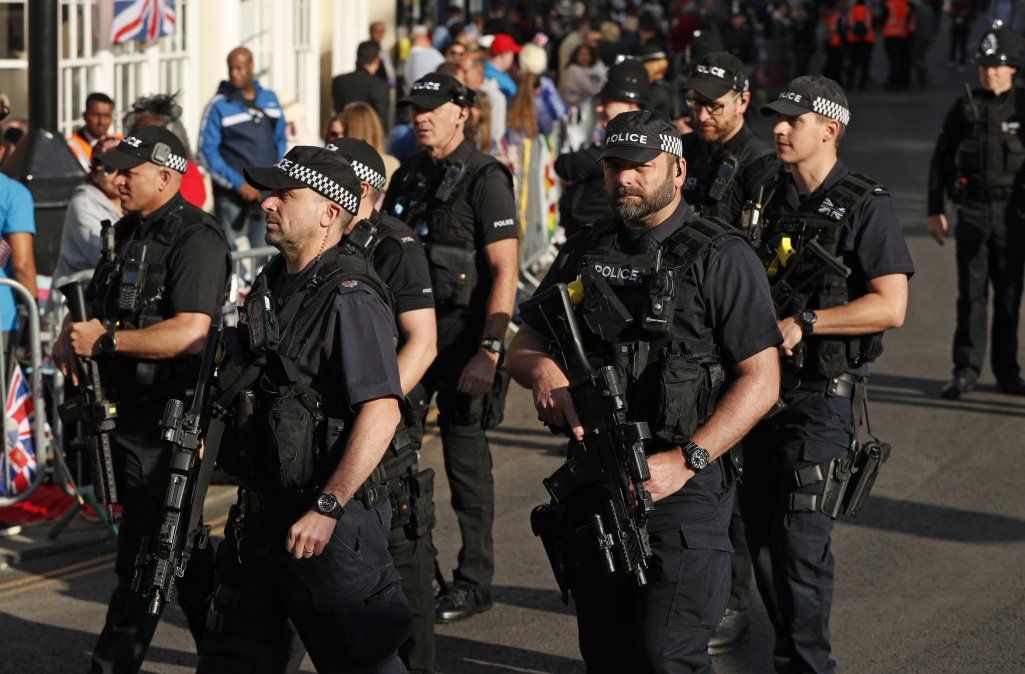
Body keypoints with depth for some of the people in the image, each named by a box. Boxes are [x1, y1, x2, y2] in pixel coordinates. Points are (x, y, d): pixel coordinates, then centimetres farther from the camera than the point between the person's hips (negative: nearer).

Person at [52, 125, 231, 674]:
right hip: (135, 413, 10)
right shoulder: (132, 231, 15)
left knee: (143, 555, -5)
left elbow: (191, 333, -26)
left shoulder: (195, 239, -15)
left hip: (170, 417, -10)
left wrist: (105, 340, -21)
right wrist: (77, 333, 3)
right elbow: (116, 313, 26)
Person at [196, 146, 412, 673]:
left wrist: (326, 510, -28)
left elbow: (382, 412, -26)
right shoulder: (271, 284, 12)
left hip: (331, 524, -9)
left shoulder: (349, 297, -18)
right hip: (258, 514, 9)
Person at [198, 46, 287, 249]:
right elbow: (207, 152, -7)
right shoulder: (219, 106, -4)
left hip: (268, 193, 4)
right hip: (232, 195, -4)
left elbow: (281, 139, 19)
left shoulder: (270, 99, 11)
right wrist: (238, 184, -13)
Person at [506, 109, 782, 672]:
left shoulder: (720, 258, -5)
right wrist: (542, 370, -9)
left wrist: (685, 461, -18)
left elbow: (761, 378, -9)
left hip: (682, 487, -6)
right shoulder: (584, 252, 13)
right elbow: (522, 345, 16)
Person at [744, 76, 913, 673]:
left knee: (802, 536, -11)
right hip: (763, 387, 7)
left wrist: (805, 322, -19)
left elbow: (890, 306, -15)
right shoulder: (771, 199, 13)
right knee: (762, 532, 10)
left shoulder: (866, 207, -9)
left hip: (825, 395, -7)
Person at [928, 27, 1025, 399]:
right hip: (972, 211, 0)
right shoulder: (965, 107, 5)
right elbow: (941, 159, 10)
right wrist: (935, 210, 5)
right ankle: (966, 371, 3)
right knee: (971, 293, -2)